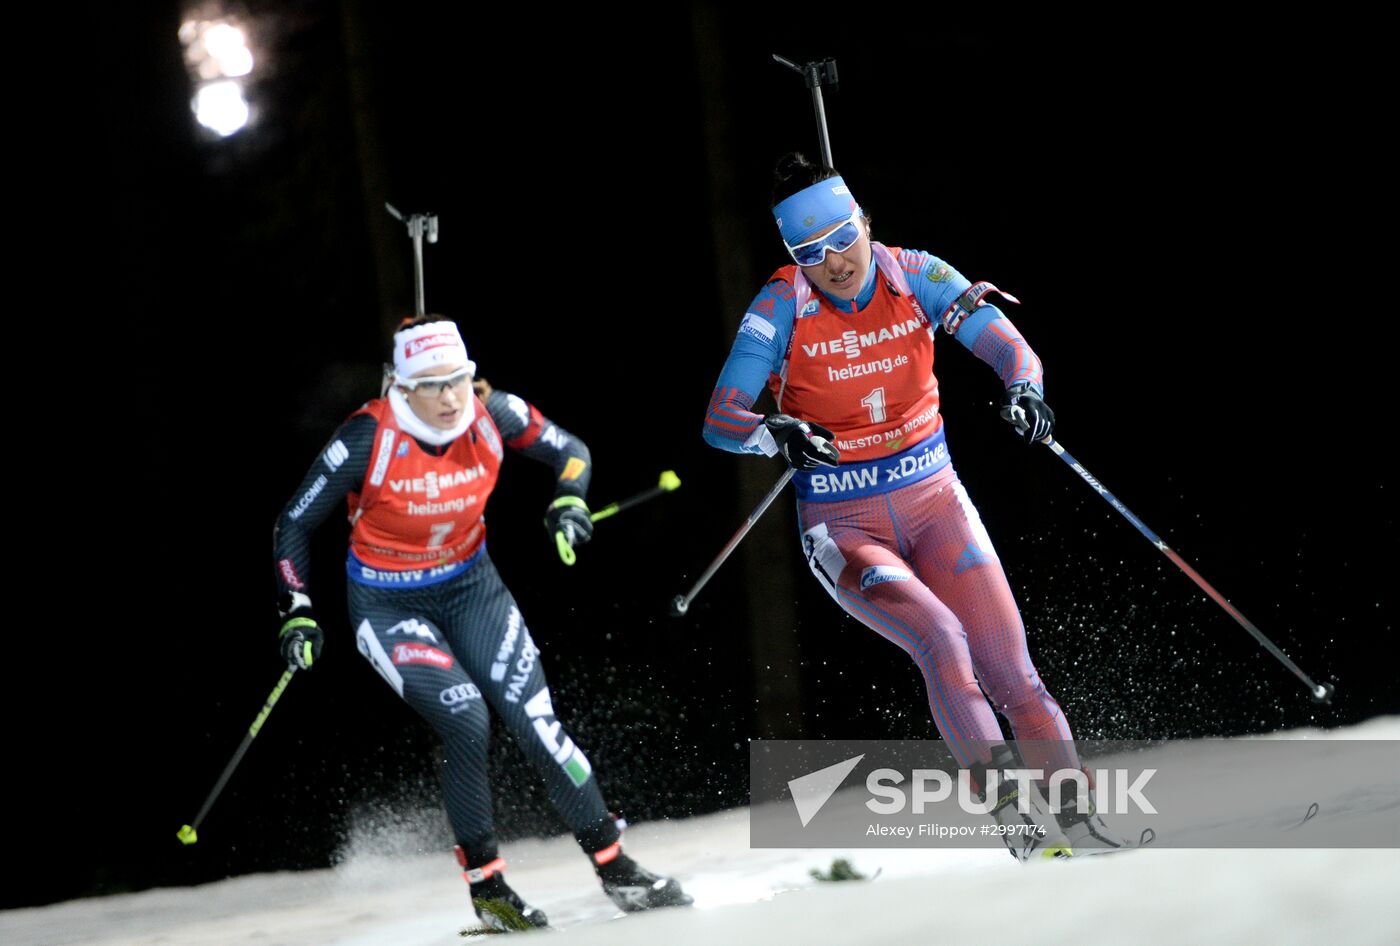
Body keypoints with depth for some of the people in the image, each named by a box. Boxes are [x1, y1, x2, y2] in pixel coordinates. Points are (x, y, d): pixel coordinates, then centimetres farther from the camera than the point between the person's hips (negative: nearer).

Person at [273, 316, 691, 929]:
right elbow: (294, 524, -12)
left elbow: (570, 451, 2)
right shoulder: (369, 438, -24)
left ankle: (617, 872, 3)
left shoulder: (492, 414, -15)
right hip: (389, 606, -3)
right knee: (467, 722, -24)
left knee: (535, 720, -9)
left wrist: (569, 502, -18)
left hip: (471, 589, 3)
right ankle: (486, 888, -8)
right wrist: (297, 614, -18)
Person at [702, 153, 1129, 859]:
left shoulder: (914, 277, -5)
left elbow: (1009, 348, -9)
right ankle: (1002, 804, -23)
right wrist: (778, 434, -38)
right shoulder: (782, 307, -12)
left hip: (932, 496, 3)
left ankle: (1078, 818, 4)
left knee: (1010, 669, -6)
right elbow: (720, 420, -17)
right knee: (940, 639, -27)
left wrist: (1023, 391, -32)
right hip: (844, 524, -3)